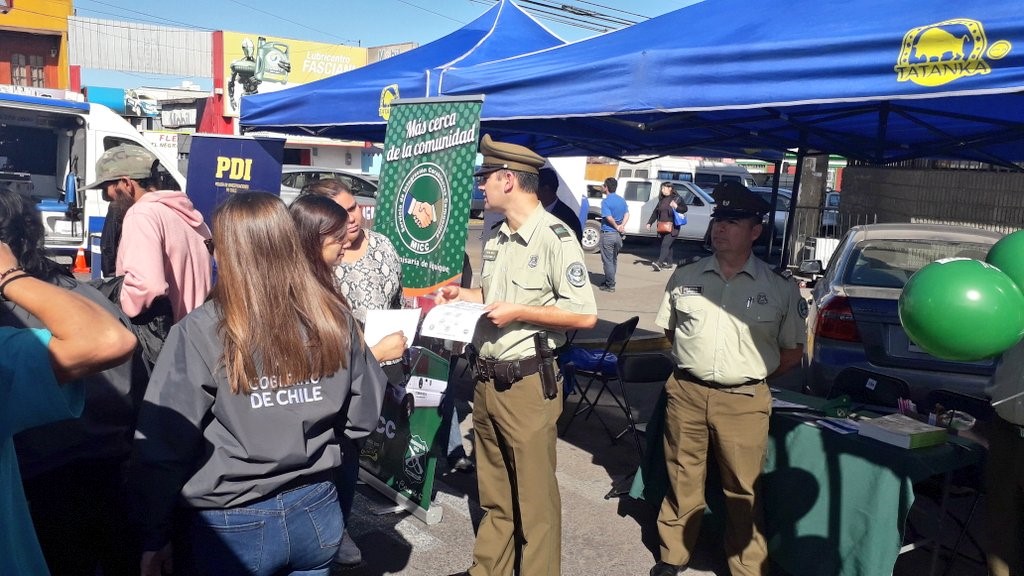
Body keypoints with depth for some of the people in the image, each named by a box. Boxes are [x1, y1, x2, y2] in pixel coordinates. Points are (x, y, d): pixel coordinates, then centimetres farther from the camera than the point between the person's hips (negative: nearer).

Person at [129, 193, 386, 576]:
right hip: (317, 513, 3)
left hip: (235, 526, -3)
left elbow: (162, 445, -13)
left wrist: (154, 536, -2)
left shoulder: (202, 333, -18)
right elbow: (364, 416, 1)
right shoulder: (334, 318, -8)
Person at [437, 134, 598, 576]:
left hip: (526, 384, -8)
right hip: (486, 380, 8)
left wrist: (518, 313, -20)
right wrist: (461, 294, 5)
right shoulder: (497, 237, 10)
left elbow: (585, 315, -19)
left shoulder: (555, 237, -15)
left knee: (534, 497, 7)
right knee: (493, 491, 21)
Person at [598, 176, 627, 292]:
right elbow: (627, 214, 2)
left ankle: (610, 285, 2)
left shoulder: (606, 201, -14)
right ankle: (609, 281, 28)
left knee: (607, 260, 0)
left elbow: (609, 217, -23)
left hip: (608, 234, -7)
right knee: (614, 259, 17)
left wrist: (617, 227, -9)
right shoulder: (621, 200, 9)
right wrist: (622, 226, -8)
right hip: (618, 235, 7)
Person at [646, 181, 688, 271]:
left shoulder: (676, 199, -3)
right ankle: (668, 263, 19)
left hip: (672, 227, -7)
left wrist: (676, 207, -25)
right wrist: (649, 223, 15)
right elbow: (655, 212, 20)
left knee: (665, 245, -17)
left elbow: (685, 208, -7)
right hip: (662, 227, 7)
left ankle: (659, 263, -28)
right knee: (668, 245, 12)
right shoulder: (662, 200, 17)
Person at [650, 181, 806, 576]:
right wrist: (695, 362, 8)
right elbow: (667, 330, 17)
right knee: (682, 480, 13)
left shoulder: (780, 289, -1)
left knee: (742, 491, 7)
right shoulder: (685, 277, 4)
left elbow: (793, 351, 7)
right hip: (686, 393, 2)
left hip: (744, 402, -2)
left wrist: (753, 372, 0)